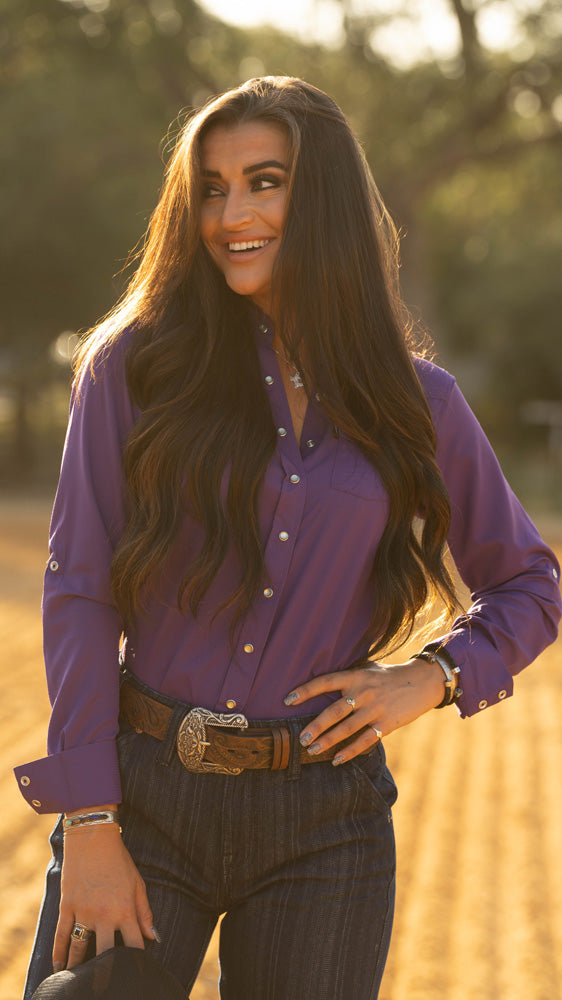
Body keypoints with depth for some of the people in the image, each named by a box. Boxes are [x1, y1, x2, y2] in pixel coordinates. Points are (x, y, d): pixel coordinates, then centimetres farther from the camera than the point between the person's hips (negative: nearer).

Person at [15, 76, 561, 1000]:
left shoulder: (418, 402, 5)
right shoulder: (138, 365, 0)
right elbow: (78, 592, -4)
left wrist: (435, 675, -2)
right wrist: (89, 827, -9)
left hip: (323, 822, 1)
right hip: (146, 798, -1)